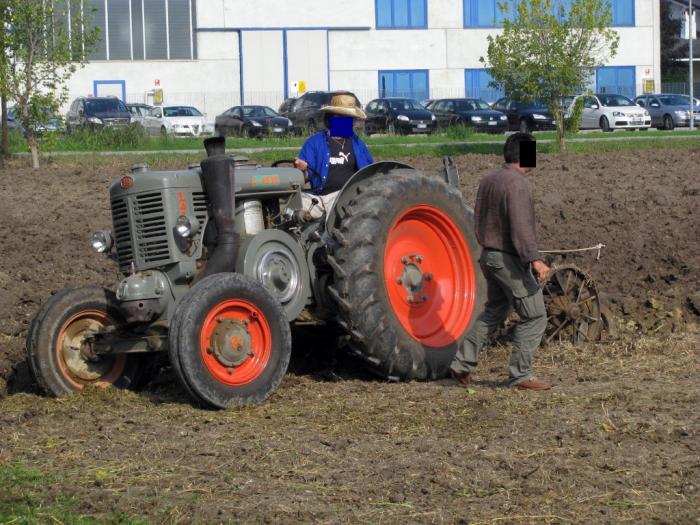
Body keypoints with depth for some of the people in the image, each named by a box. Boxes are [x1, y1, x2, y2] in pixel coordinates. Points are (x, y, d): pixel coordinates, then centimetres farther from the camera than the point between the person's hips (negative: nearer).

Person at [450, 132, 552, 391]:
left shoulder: (488, 181, 10)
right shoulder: (516, 184, -18)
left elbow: (478, 221, 17)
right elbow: (521, 227, -26)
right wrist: (535, 260, -29)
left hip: (490, 255, 9)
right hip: (511, 260, -9)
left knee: (493, 311, 21)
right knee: (533, 316, -1)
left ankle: (462, 363, 19)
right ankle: (521, 374, 0)